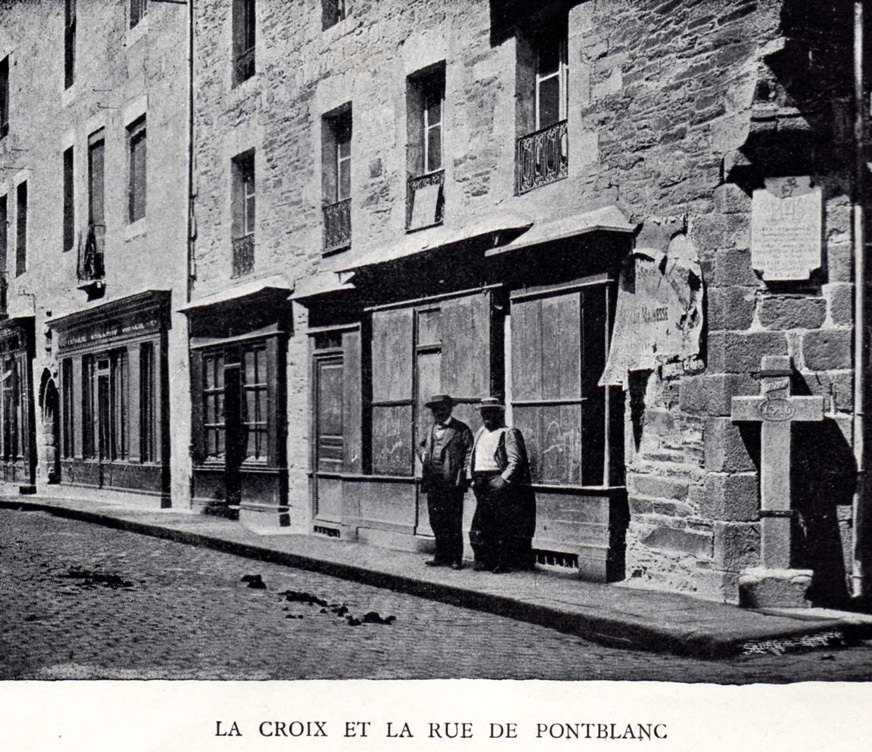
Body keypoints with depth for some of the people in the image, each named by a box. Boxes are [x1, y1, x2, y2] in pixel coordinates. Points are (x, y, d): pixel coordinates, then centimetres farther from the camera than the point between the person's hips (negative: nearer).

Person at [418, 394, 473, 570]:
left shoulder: (461, 429, -3)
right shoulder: (431, 430, 17)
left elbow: (469, 452, -8)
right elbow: (421, 445, 31)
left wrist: (462, 473, -17)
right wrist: (423, 455, 9)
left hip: (452, 482, -6)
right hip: (433, 482, 6)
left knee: (453, 522, -2)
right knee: (436, 521, 9)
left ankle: (456, 558, 5)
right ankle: (442, 556, 19)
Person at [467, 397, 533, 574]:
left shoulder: (509, 434, -2)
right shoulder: (479, 433, 21)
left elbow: (515, 461, -10)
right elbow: (472, 457, 24)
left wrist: (503, 479, -19)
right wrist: (472, 477, 10)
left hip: (498, 481, -7)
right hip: (481, 484, 7)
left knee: (502, 527, -5)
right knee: (478, 527, 5)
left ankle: (503, 563, 0)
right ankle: (483, 560, 12)